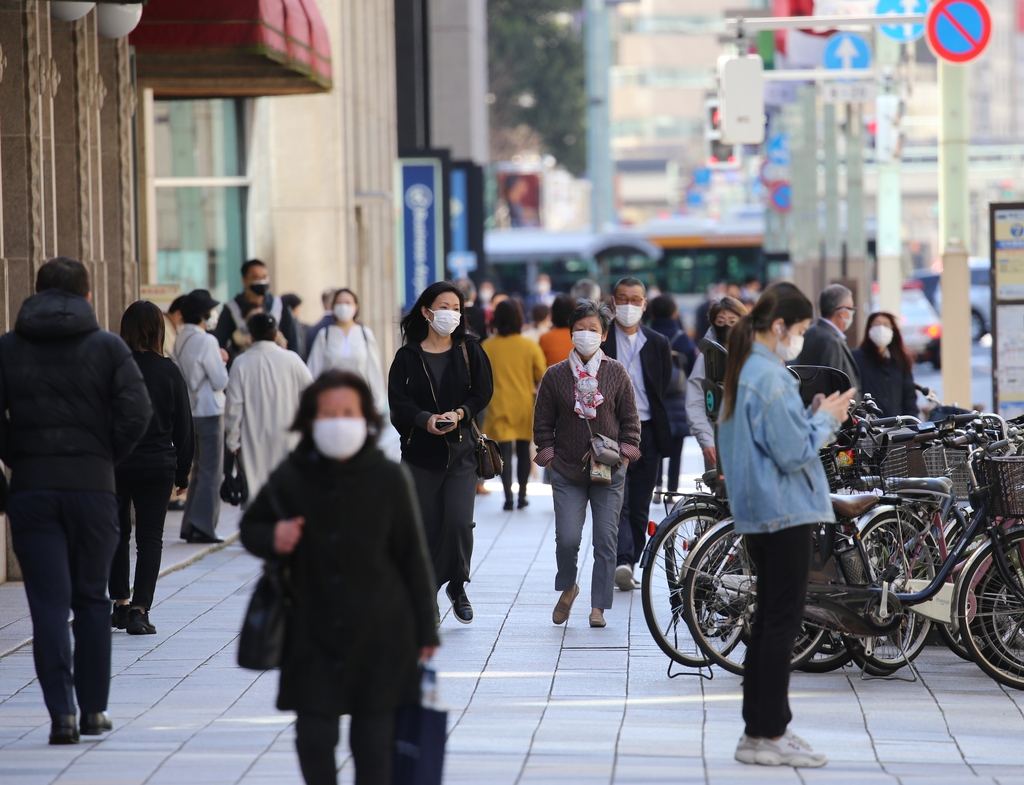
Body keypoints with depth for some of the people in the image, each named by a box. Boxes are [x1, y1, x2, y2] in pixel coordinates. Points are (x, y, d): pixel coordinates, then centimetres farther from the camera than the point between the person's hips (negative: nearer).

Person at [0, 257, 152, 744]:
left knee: (48, 603, 0)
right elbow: (136, 412, -11)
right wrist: (106, 456, 2)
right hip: (92, 486, 0)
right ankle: (93, 710, 14)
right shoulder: (108, 347, 1)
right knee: (91, 599, 11)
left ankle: (61, 712, -10)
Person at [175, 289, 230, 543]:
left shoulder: (180, 341, 7)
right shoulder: (206, 341, -16)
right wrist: (222, 361, 2)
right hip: (209, 412, -8)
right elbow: (220, 381, -16)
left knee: (199, 469, 16)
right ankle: (202, 526, -5)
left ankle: (190, 526, 16)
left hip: (191, 412, 8)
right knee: (211, 472, -2)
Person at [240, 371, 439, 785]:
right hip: (313, 638, 1)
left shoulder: (388, 479, -5)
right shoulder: (290, 479, -3)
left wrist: (425, 628, 4)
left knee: (373, 743, 5)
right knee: (314, 738, 1)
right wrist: (272, 538, -12)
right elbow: (251, 527, 13)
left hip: (380, 635, -1)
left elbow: (412, 556, 2)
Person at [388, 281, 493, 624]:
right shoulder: (407, 356, 2)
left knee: (459, 521, -14)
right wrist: (426, 419, -23)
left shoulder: (469, 351, 6)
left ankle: (456, 586, 8)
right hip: (420, 454, 0)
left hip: (460, 450, 0)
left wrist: (459, 414, -17)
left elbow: (483, 392, 1)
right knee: (426, 528, 0)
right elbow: (398, 403, -6)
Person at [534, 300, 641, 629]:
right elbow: (543, 422, 8)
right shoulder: (555, 375, 3)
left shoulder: (616, 373, 3)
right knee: (567, 538, -8)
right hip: (567, 472, 0)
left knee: (606, 540, -1)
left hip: (609, 473, 0)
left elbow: (630, 418, 8)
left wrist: (625, 453, -1)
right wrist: (548, 456, 1)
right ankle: (567, 588, 21)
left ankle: (598, 606, 8)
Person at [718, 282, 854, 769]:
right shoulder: (770, 378, -18)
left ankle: (759, 729, 18)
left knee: (770, 619, 14)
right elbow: (793, 453, -20)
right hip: (784, 511, -10)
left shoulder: (746, 371, 12)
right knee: (783, 620, -5)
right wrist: (824, 420, -5)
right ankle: (769, 735, -2)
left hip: (758, 513, 10)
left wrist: (815, 416, 9)